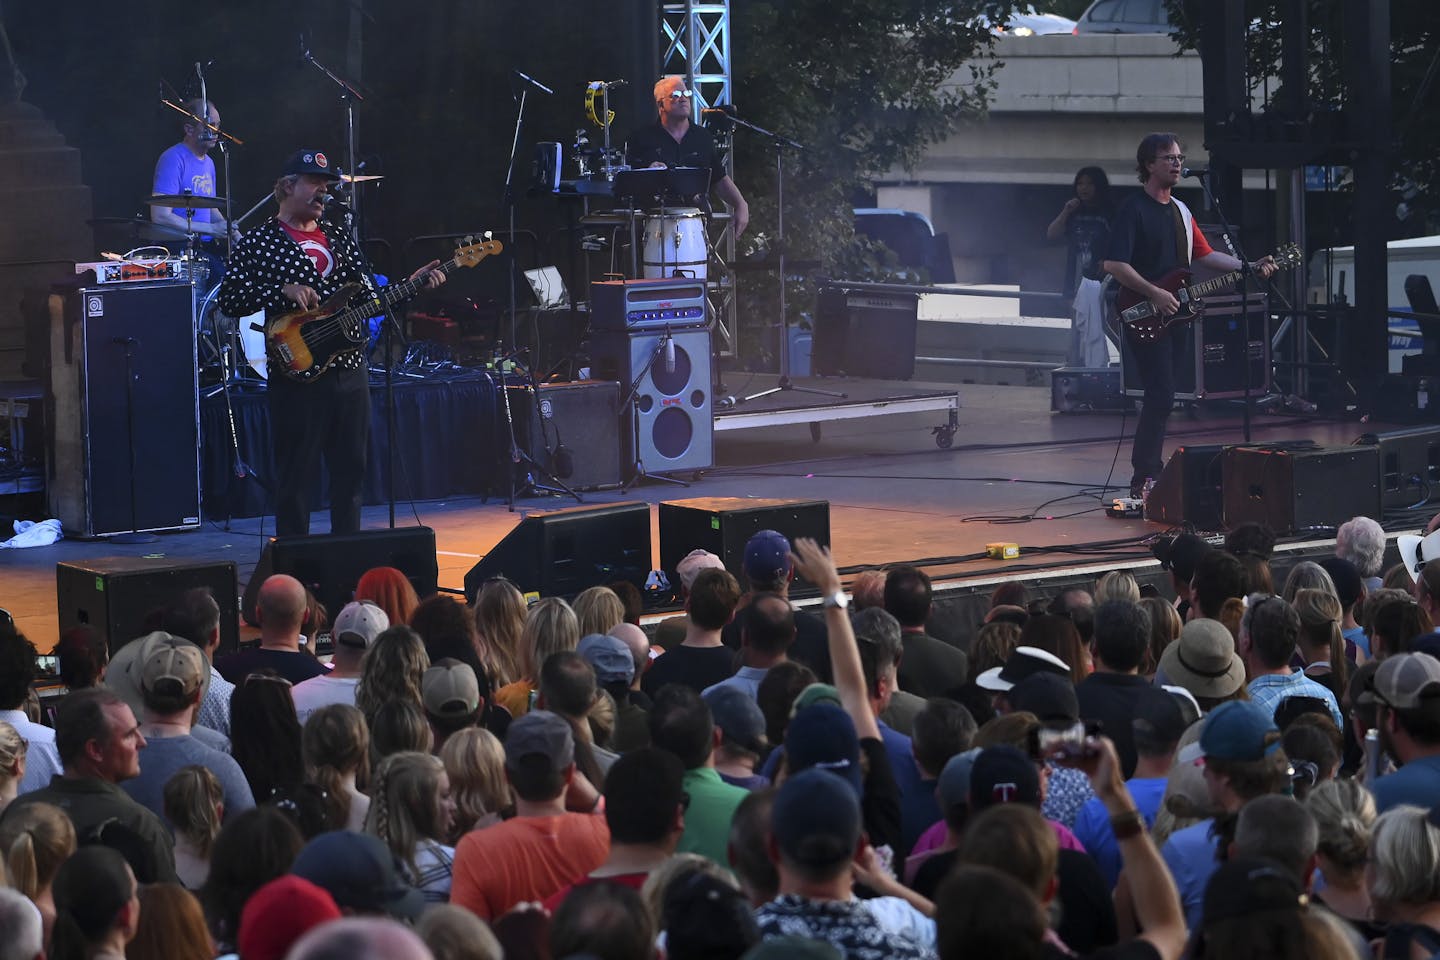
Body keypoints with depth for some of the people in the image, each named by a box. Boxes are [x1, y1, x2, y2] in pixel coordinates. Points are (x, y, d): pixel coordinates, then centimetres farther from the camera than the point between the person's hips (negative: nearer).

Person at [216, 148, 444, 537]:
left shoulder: (339, 239, 16)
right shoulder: (258, 242, -1)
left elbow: (368, 297, 15)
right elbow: (229, 299, -7)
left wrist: (411, 286, 0)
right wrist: (283, 293, -18)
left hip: (349, 370, 6)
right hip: (297, 373, -6)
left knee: (350, 472, 9)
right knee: (296, 477, -3)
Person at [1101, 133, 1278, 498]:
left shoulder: (1180, 211, 17)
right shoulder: (1133, 209, -10)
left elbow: (1204, 254, 20)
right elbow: (1113, 264, -18)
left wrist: (1250, 267, 9)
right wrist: (1154, 293, -23)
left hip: (1176, 314, 8)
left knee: (1161, 398, 8)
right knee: (1162, 396, -15)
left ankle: (1150, 472, 13)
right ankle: (1144, 479, -12)